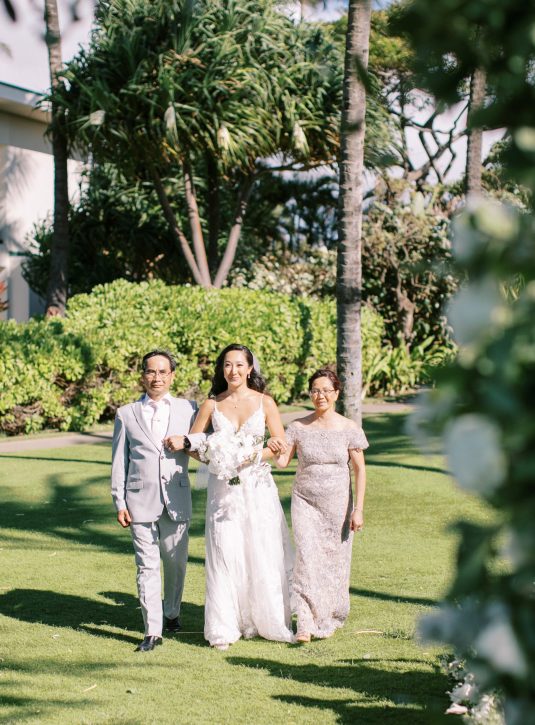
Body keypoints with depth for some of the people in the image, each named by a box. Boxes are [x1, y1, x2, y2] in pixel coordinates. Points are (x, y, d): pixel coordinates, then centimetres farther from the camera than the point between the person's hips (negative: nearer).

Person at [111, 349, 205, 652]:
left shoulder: (188, 409, 9)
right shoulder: (126, 414, 9)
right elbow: (119, 462, 8)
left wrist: (187, 441, -13)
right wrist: (120, 503, 1)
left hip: (177, 500, 1)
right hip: (140, 500, -1)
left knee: (176, 562, 10)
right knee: (147, 566, -4)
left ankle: (171, 613, 33)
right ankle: (153, 631, -4)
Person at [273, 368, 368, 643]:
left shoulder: (349, 429, -3)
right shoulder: (298, 427, 1)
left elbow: (359, 470, -1)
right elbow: (282, 460, -1)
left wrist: (358, 509, -6)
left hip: (338, 504, 0)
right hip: (305, 501, 0)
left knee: (334, 561, 5)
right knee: (306, 558, -12)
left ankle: (329, 619, 24)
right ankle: (306, 624, -14)